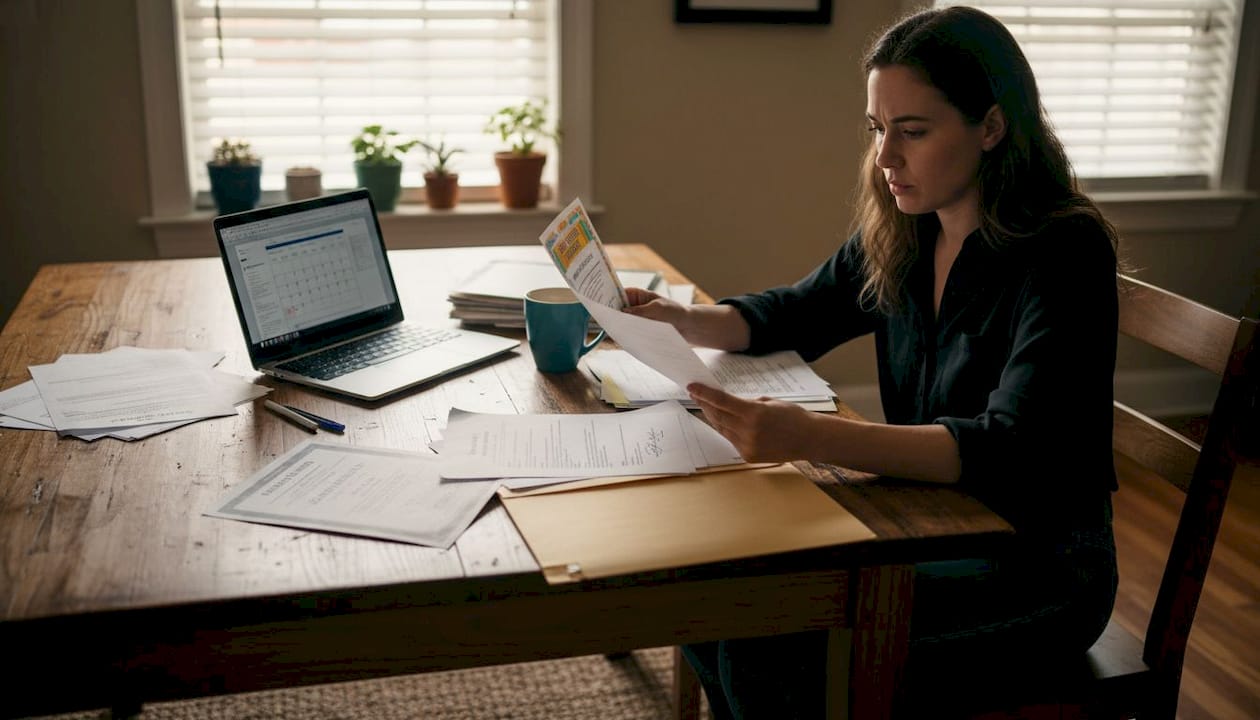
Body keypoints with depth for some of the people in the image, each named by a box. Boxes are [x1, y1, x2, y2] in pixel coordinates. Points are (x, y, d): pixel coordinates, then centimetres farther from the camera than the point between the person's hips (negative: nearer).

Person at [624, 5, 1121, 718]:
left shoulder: (1063, 254, -20)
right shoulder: (901, 236, 0)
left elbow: (1007, 453, -30)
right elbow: (796, 314, 15)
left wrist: (809, 438, -43)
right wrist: (685, 320, -6)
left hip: (1036, 562, -6)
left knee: (769, 648, -21)